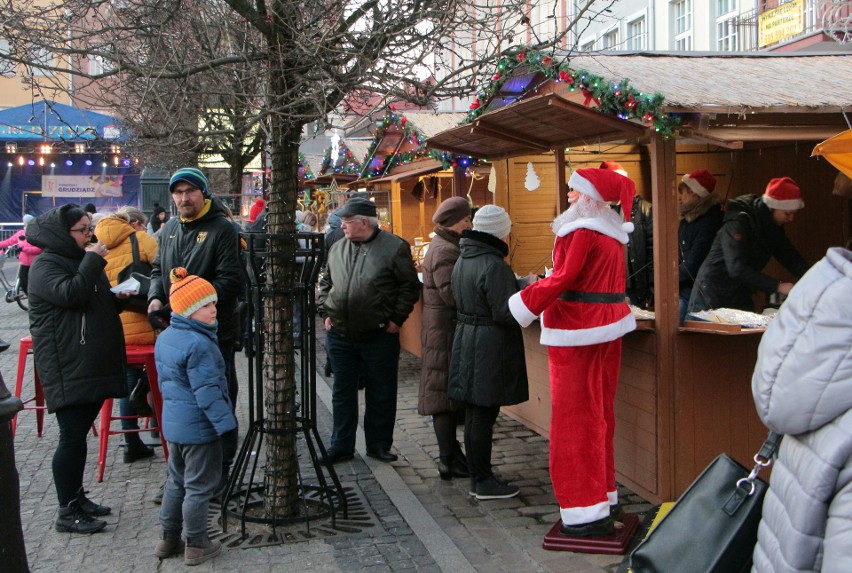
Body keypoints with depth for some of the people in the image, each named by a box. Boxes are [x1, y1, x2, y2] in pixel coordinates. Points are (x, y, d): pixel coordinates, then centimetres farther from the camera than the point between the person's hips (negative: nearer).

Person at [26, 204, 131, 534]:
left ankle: (77, 498, 24)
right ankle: (67, 513, -1)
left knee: (79, 433, 14)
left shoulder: (82, 260, 20)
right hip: (67, 368, -9)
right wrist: (93, 261, -20)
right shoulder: (45, 265, -8)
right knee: (72, 436, -7)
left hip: (93, 364, 9)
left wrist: (118, 297, 7)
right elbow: (68, 294, -26)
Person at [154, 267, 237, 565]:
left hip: (173, 423, 9)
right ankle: (197, 545, 12)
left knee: (176, 481, 20)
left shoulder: (164, 338, 7)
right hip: (199, 427, -9)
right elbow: (207, 392, -25)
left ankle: (169, 539, 28)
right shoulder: (198, 345, -23)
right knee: (200, 486, 3)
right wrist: (225, 423, -21)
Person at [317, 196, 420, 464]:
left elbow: (410, 287, -6)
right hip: (340, 336, 4)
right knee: (342, 392, 12)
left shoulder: (394, 247, -8)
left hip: (379, 338, -4)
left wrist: (396, 319, -9)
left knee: (381, 394, 8)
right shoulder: (338, 248, 9)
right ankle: (341, 445, 24)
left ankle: (379, 444, 22)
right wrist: (325, 312, 8)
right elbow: (325, 283, 19)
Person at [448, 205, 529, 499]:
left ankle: (477, 476, 24)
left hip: (466, 340, 9)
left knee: (474, 413, 14)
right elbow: (505, 313, -21)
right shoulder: (494, 266, -19)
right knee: (484, 414, -1)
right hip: (490, 347, -9)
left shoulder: (462, 260, 10)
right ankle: (484, 482, 8)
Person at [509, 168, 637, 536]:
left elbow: (562, 279, -21)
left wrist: (526, 303, -10)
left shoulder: (582, 232, -16)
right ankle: (604, 495, 25)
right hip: (608, 326, 9)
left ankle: (588, 510, 1)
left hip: (579, 331, -9)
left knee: (575, 414, -3)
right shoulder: (612, 232, 11)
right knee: (600, 411, 16)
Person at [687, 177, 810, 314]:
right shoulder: (739, 223, -21)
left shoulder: (774, 226, 4)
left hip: (741, 296, 8)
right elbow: (737, 268, -29)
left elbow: (792, 258, 7)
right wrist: (778, 286, -31)